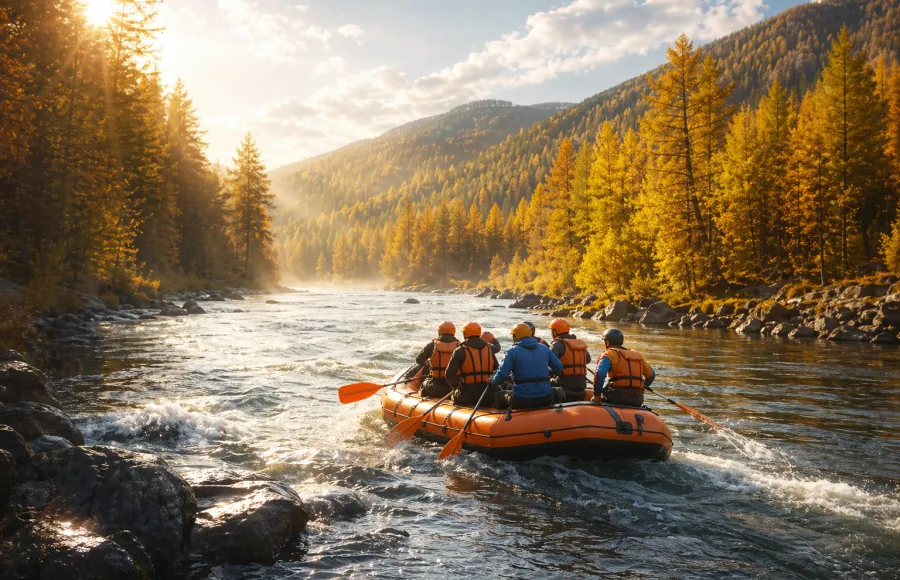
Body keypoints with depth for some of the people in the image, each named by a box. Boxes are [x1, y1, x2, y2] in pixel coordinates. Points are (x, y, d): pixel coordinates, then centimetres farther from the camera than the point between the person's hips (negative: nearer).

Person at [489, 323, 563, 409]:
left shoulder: (513, 351, -5)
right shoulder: (544, 348, 8)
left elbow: (502, 375, -11)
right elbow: (559, 368, 13)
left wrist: (492, 380, 10)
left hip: (522, 400, -3)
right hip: (545, 399, 3)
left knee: (499, 395, 27)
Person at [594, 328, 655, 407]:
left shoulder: (609, 354, 0)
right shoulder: (637, 355, 21)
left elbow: (600, 374, -17)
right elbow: (651, 375, 31)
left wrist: (597, 395, -10)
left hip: (618, 398, -6)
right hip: (637, 400, 6)